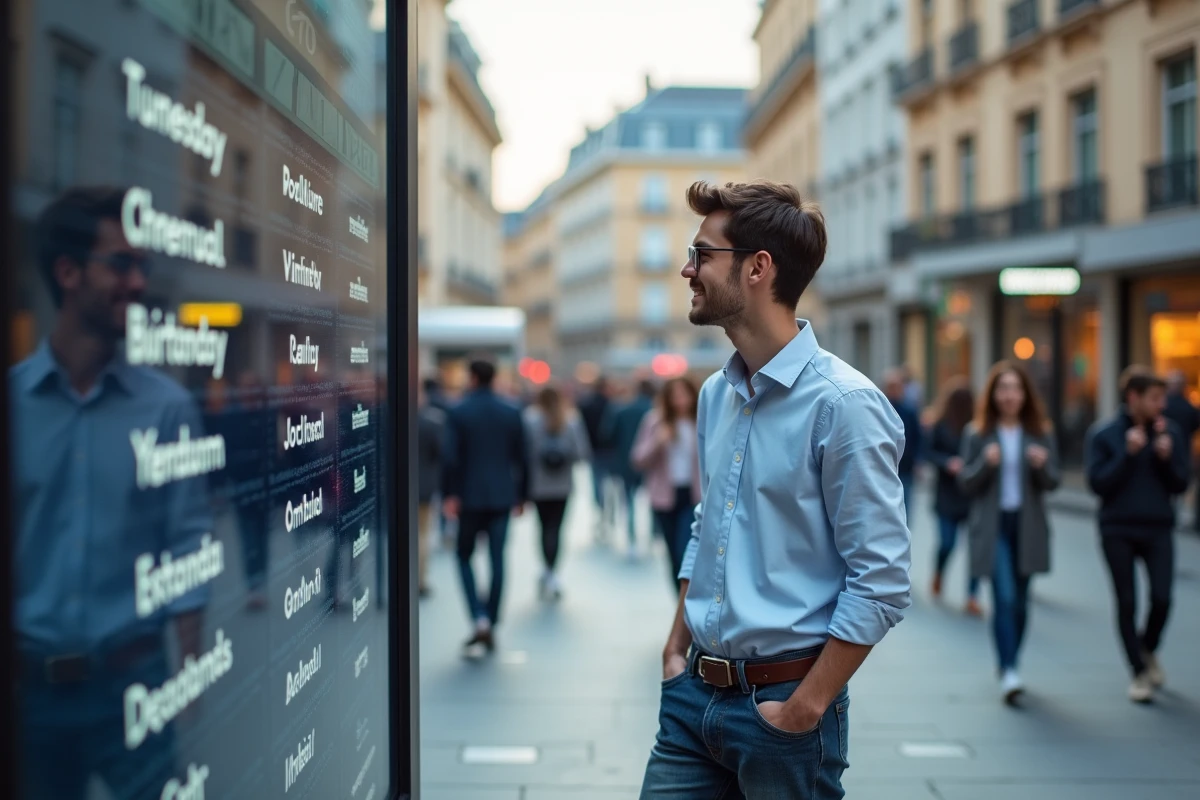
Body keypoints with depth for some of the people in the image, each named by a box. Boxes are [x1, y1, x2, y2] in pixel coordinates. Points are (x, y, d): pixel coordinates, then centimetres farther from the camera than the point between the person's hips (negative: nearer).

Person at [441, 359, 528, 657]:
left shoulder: (458, 413, -5)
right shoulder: (511, 413, 4)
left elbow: (450, 457, -11)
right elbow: (521, 457, 6)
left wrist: (450, 494, -8)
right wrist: (522, 495, 13)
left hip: (470, 497, -2)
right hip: (502, 496, 3)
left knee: (465, 556, 9)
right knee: (497, 560, 7)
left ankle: (480, 619, -8)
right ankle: (491, 626, 12)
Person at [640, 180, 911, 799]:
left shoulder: (843, 402, -16)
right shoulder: (715, 395, 7)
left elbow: (882, 583, -17)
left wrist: (806, 707, -16)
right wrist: (676, 650, 11)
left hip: (783, 704, -6)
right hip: (694, 695, 6)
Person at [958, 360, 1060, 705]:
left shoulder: (1040, 434, 5)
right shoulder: (977, 434, 0)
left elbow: (1053, 482, 3)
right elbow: (965, 483, -1)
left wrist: (1043, 466, -18)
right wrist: (986, 463, -19)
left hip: (1028, 526, 3)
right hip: (992, 525, -3)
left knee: (1020, 601, 10)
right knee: (1004, 597, -14)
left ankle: (1009, 664, 26)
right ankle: (1009, 672, -15)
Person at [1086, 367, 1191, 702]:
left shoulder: (1171, 432, 2)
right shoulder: (1103, 434, -4)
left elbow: (1181, 483, 3)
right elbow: (1098, 483, -9)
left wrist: (1167, 458, -14)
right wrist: (1128, 453, -18)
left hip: (1158, 529, 1)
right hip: (1117, 532, -1)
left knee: (1162, 599, -7)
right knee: (1126, 603, 4)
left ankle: (1148, 650, 24)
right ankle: (1139, 672, 17)